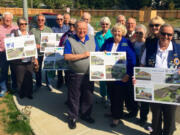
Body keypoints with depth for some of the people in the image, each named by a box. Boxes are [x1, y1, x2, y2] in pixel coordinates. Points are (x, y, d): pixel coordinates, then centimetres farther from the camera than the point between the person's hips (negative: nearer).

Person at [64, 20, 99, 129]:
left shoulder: (92, 39, 9)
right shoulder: (70, 40, -5)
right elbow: (67, 57, -15)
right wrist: (82, 55, -18)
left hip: (90, 74, 4)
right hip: (76, 75, -4)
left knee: (88, 96, 16)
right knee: (74, 97, 7)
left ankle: (86, 115, 35)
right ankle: (73, 117, 24)